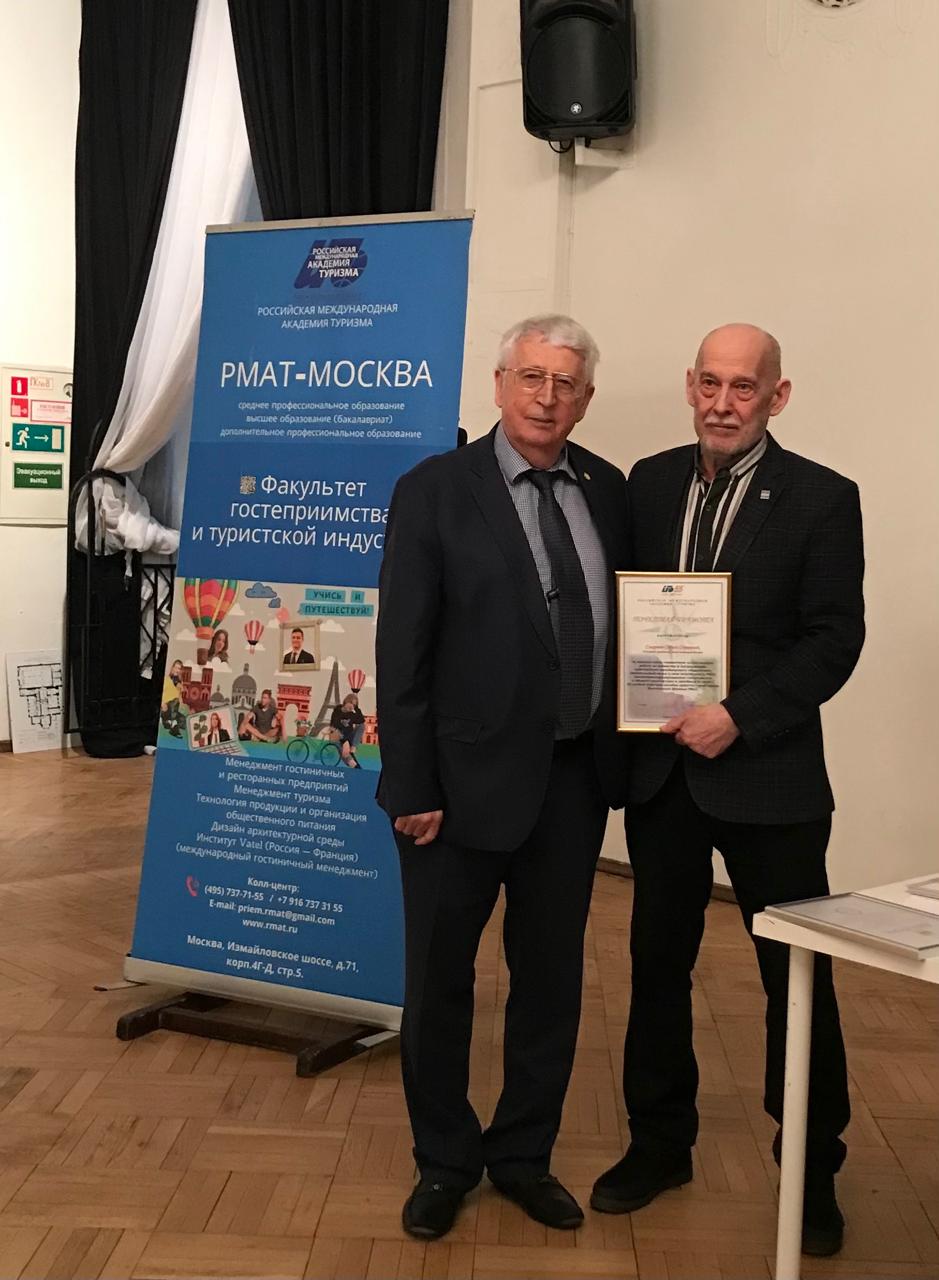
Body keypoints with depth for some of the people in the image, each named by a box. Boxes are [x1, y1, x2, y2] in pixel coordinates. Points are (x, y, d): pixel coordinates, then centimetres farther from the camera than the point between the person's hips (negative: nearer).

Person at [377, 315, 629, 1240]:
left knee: (551, 980, 16)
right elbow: (402, 652, -10)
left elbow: (625, 619, 11)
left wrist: (621, 753, 2)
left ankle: (523, 1155, 36)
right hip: (469, 779, -4)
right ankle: (444, 1162, 33)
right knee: (438, 981, 11)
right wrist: (411, 789, -13)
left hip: (575, 780, 4)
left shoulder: (608, 489, 5)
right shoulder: (434, 492, -9)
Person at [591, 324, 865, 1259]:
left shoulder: (821, 499, -6)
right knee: (657, 961, 14)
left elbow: (834, 640, -9)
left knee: (797, 975, 7)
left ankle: (812, 1171, 27)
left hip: (767, 775, -3)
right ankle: (659, 1141, 33)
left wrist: (740, 717, -18)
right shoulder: (648, 483, 6)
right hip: (660, 767, 4)